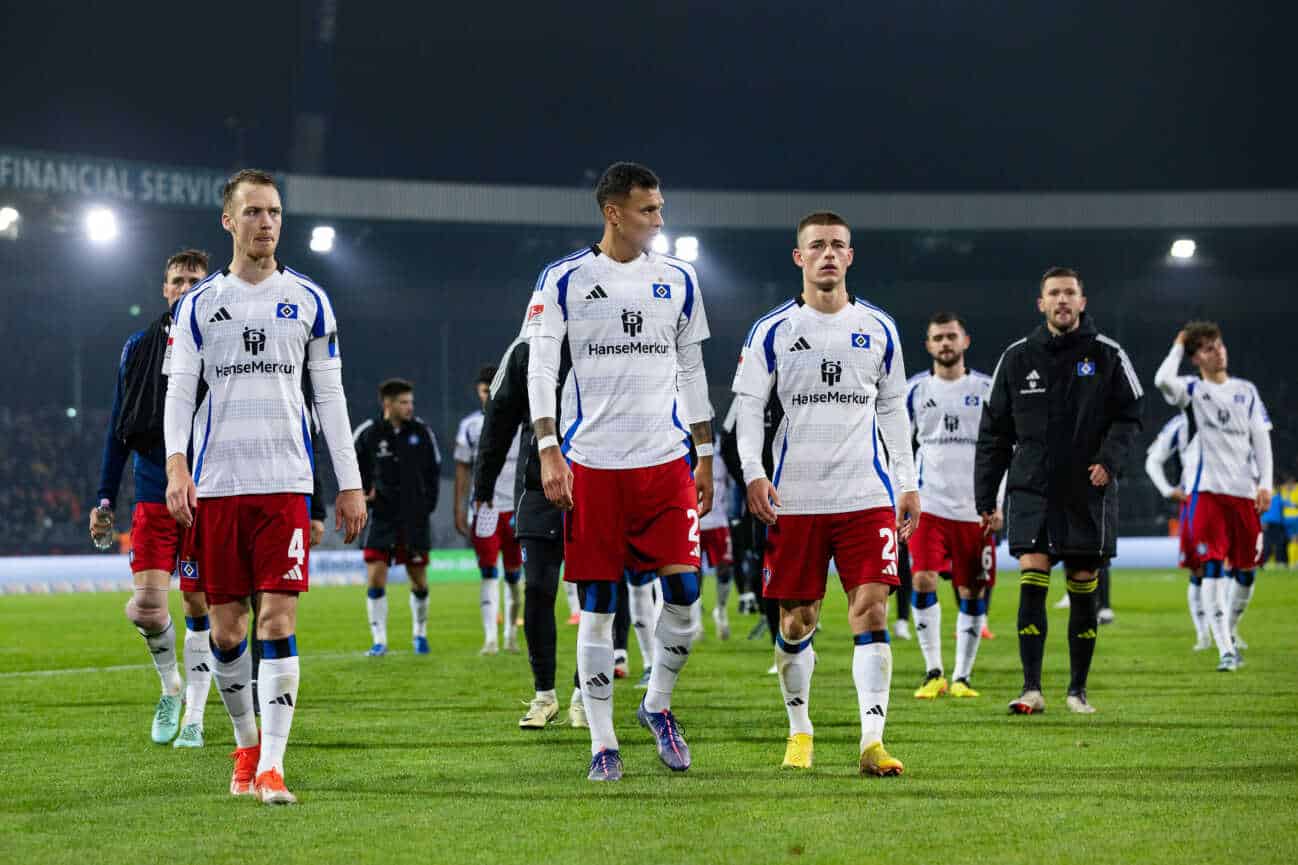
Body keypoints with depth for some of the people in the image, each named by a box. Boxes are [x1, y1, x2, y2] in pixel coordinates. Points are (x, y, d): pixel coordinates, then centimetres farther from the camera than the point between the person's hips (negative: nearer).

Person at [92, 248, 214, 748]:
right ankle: (170, 685, 17)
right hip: (153, 497, 1)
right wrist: (104, 500, 8)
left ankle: (194, 719, 12)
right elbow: (119, 430, 13)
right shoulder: (139, 348, 8)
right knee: (146, 606, -11)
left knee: (199, 608, 2)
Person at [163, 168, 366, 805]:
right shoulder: (198, 304, 8)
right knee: (225, 627, 4)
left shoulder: (307, 300, 9)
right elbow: (179, 389, 3)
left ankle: (270, 765, -10)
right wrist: (176, 464, -13)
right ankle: (246, 745, 24)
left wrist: (350, 482, 7)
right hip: (215, 484, 1)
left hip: (284, 482, -1)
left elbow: (329, 395, 11)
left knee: (278, 619, -10)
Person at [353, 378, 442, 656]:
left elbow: (434, 468, 10)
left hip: (415, 519, 1)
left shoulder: (421, 431, -1)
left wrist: (429, 502, 3)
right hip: (381, 517, -1)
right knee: (375, 578, -9)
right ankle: (379, 640, -1)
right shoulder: (367, 433, -6)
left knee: (419, 581, 7)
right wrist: (361, 495, -6)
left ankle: (420, 633, 28)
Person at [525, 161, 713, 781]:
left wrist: (705, 458, 14)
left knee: (684, 592, -6)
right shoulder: (564, 280, 1)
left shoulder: (677, 280, 10)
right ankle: (602, 743, 8)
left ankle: (657, 705, 19)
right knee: (597, 606, 0)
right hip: (593, 462, -2)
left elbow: (691, 371, 16)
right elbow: (540, 369, -2)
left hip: (666, 458, 3)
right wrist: (548, 452, -12)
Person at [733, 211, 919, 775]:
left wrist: (907, 483, 11)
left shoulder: (878, 328, 9)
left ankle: (872, 742, -13)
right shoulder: (772, 330, 3)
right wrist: (752, 473, -11)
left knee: (871, 611, -10)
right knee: (797, 620, 5)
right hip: (794, 497, -1)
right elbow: (749, 406, 2)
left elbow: (892, 409, 15)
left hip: (867, 495, 1)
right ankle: (799, 732, 23)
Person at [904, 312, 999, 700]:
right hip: (928, 505, 0)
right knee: (923, 581, -15)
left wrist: (998, 503, -1)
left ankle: (962, 676, 12)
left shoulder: (987, 390, 4)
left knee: (973, 593, 2)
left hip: (975, 510, 0)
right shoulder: (914, 391, 6)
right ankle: (933, 673, -6)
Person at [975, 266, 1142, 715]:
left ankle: (1078, 689, 17)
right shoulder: (1017, 358, 5)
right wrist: (985, 497, 7)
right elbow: (994, 431, 9)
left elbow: (1129, 417, 4)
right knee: (1032, 583, -12)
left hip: (1089, 493, 0)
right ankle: (1031, 689, -13)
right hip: (1031, 492, 0)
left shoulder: (1107, 355, 2)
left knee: (1083, 590, 5)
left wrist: (1110, 459, -16)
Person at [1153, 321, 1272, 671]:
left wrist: (1265, 483, 0)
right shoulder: (1192, 390, 4)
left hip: (1245, 490, 3)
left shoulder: (1246, 390, 13)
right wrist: (1178, 347, -3)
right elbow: (1162, 380, -18)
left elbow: (1261, 438, 11)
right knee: (1213, 566, -13)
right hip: (1208, 488, -3)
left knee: (1246, 569, 6)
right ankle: (1224, 648, -15)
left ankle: (1229, 630, 30)